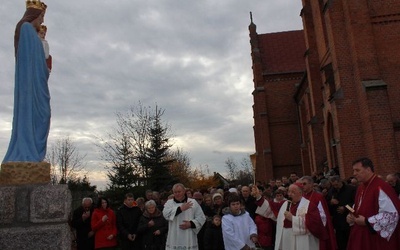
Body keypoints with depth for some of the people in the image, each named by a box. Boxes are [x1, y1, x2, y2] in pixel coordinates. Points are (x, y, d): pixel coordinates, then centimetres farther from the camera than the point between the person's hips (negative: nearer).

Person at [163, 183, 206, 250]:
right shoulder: (169, 202, 6)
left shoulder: (193, 202, 6)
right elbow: (165, 214, -14)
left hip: (189, 240, 0)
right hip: (174, 241, 0)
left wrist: (191, 224, -11)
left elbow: (201, 217, 4)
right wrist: (180, 208, -19)